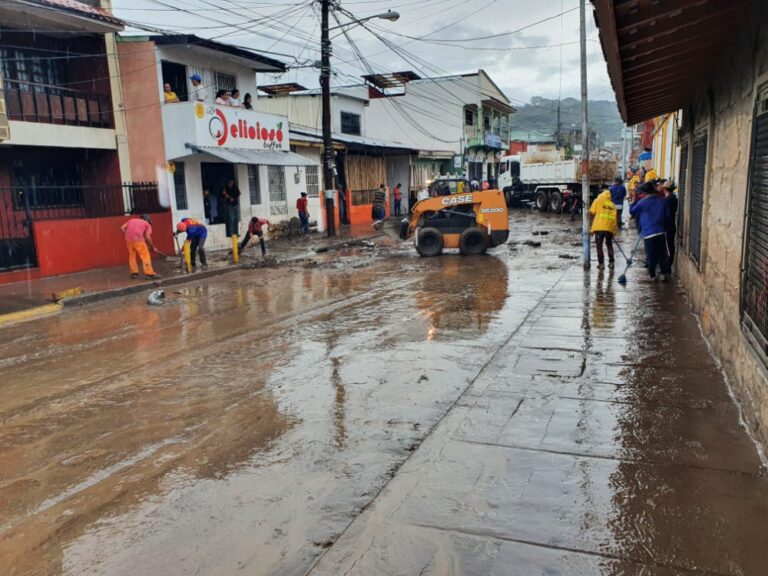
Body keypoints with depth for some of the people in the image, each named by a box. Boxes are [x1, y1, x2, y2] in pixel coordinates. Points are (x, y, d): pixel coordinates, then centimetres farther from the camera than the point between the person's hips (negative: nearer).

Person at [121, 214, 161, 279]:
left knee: (132, 255, 19)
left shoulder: (131, 220, 30)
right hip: (138, 239, -5)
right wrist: (153, 247, 13)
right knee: (145, 256, 0)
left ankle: (134, 273, 24)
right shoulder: (147, 224, 17)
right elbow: (147, 237, 5)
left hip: (128, 239, 5)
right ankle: (149, 273, -5)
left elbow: (122, 228, 16)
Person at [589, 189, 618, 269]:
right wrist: (615, 230, 18)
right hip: (610, 228, 4)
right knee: (609, 245, 17)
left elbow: (592, 212, -1)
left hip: (599, 227, -4)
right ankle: (611, 263, 17)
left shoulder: (598, 201, 9)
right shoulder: (613, 205, 18)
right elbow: (615, 217, 14)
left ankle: (601, 263, 1)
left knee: (599, 245, 3)